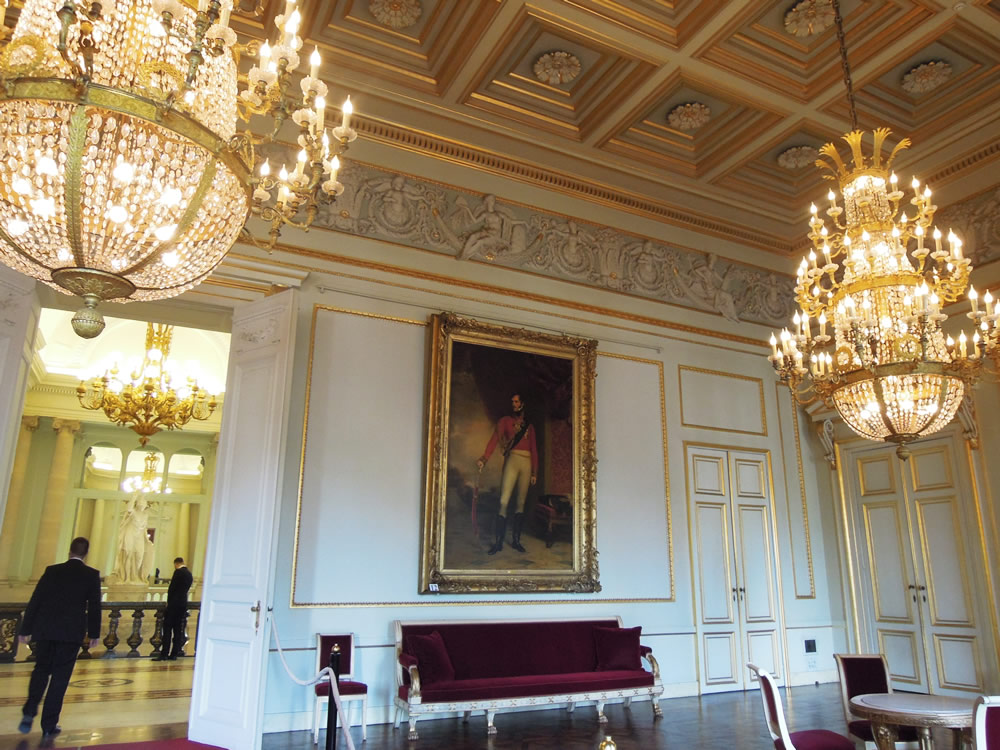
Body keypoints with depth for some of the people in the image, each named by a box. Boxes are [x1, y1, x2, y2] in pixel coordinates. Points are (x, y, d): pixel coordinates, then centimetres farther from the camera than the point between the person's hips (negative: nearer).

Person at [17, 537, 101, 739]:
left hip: (45, 630, 2)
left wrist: (26, 629, 8)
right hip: (71, 632, -2)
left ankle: (29, 713, 6)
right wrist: (94, 633, 8)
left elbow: (35, 601, 0)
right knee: (60, 677, 6)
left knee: (41, 670, 20)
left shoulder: (52, 571, 1)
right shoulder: (92, 575, -3)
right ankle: (49, 725, 9)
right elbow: (95, 607, -2)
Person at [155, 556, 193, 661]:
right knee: (178, 629, 9)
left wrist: (168, 601, 1)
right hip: (183, 604, 7)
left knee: (167, 628, -4)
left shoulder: (178, 572, -10)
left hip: (174, 603, -7)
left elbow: (172, 588, -10)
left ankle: (164, 654, -6)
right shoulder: (189, 574, 13)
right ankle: (174, 654, 11)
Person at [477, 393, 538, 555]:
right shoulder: (505, 421, 8)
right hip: (512, 460, -3)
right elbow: (495, 439, -8)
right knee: (504, 501, -11)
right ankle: (499, 542, -9)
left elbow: (534, 449, 16)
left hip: (527, 463, 3)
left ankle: (516, 540, 9)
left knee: (521, 502, 3)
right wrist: (484, 458, -24)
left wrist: (534, 472, 9)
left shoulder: (529, 426, 18)